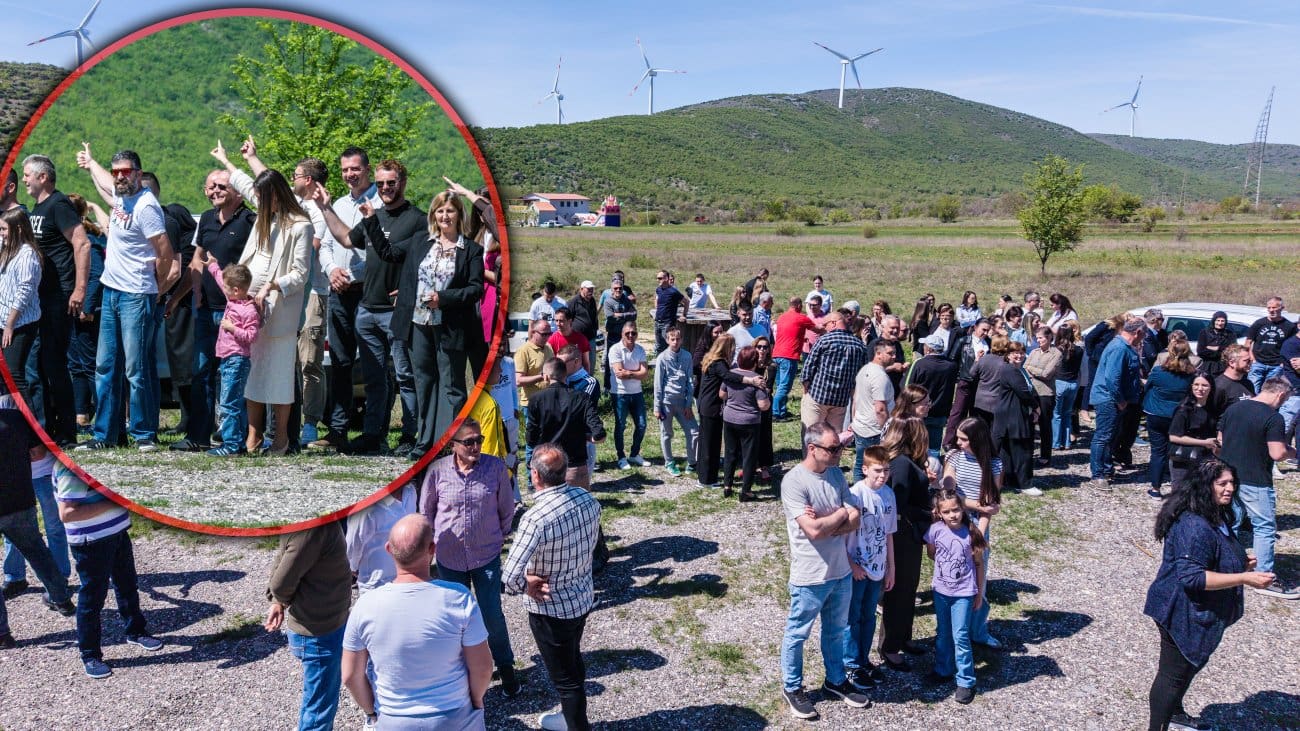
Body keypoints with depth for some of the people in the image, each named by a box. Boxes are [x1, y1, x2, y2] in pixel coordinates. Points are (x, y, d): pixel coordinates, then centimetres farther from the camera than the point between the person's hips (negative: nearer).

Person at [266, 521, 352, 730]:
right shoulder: (313, 529, -32)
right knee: (320, 705, 8)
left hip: (328, 624, 9)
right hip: (318, 633, -9)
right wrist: (284, 601, -4)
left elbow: (284, 553, 8)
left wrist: (276, 601, 8)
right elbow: (281, 584, -26)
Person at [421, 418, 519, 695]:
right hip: (449, 557, 1)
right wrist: (434, 540, 8)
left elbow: (506, 508, 2)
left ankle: (505, 667, 23)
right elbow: (426, 510, 5)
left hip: (487, 556, -1)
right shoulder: (438, 470, -11)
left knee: (492, 615, 2)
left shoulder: (495, 466, -11)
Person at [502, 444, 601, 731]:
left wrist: (526, 586, -13)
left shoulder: (536, 518, -32)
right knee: (573, 661, 29)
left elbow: (510, 577, -33)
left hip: (551, 609, -7)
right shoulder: (588, 499, -10)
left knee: (564, 676, 14)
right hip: (583, 598, 8)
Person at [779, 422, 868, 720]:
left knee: (836, 631, 24)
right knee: (797, 634, 13)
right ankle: (792, 688, 32)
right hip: (810, 577, -6)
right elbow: (813, 530, -27)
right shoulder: (794, 481, -22)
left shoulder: (836, 474, -1)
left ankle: (836, 681, 43)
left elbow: (854, 521, -2)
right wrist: (842, 513, -11)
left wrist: (825, 524, -19)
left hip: (841, 571, 6)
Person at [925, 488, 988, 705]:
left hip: (964, 593, -3)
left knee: (960, 636, -2)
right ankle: (943, 670, 34)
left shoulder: (971, 533, -14)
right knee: (942, 634, 17)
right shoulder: (936, 530, -11)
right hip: (941, 590, 3)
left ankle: (965, 682, 9)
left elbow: (979, 564, -3)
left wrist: (980, 593, 1)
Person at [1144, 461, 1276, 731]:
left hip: (1198, 614, 11)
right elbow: (1192, 577, -32)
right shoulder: (1195, 526, -29)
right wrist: (1244, 578, -30)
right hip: (1182, 614, -11)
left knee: (1191, 664, 27)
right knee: (1174, 673, 1)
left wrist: (1241, 563, 6)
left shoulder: (1217, 518, 6)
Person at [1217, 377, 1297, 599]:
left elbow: (1220, 441, 14)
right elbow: (1277, 453, -19)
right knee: (1265, 528, 4)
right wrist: (1291, 452, 1)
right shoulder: (1273, 417, -14)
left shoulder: (1233, 408, 6)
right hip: (1255, 482, -7)